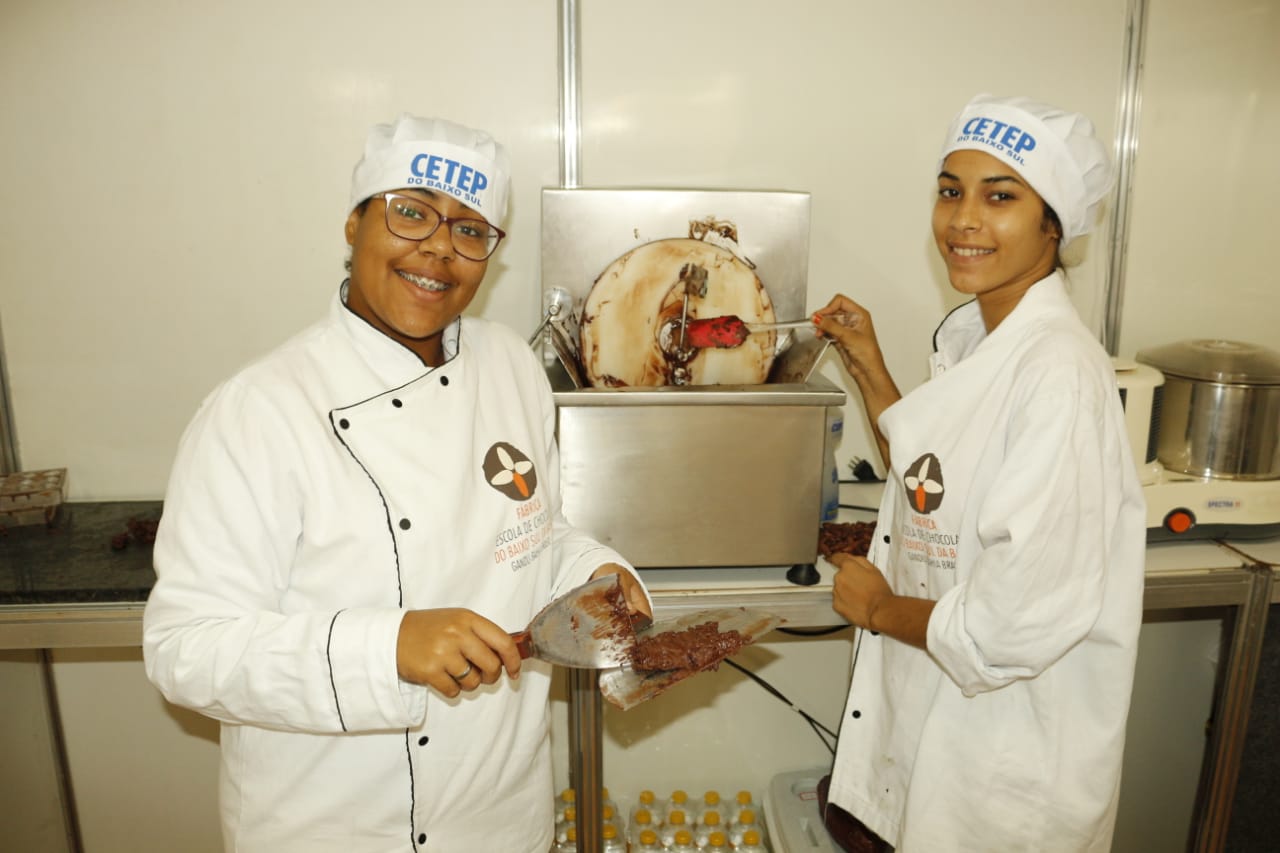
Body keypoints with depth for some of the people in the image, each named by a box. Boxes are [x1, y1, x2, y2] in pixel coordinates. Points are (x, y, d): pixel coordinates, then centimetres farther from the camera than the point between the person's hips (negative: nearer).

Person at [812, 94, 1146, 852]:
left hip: (1010, 757, -7)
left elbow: (1022, 624, -29)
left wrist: (881, 608, -13)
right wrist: (868, 367, 2)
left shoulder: (1061, 373, -27)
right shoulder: (972, 334, 1)